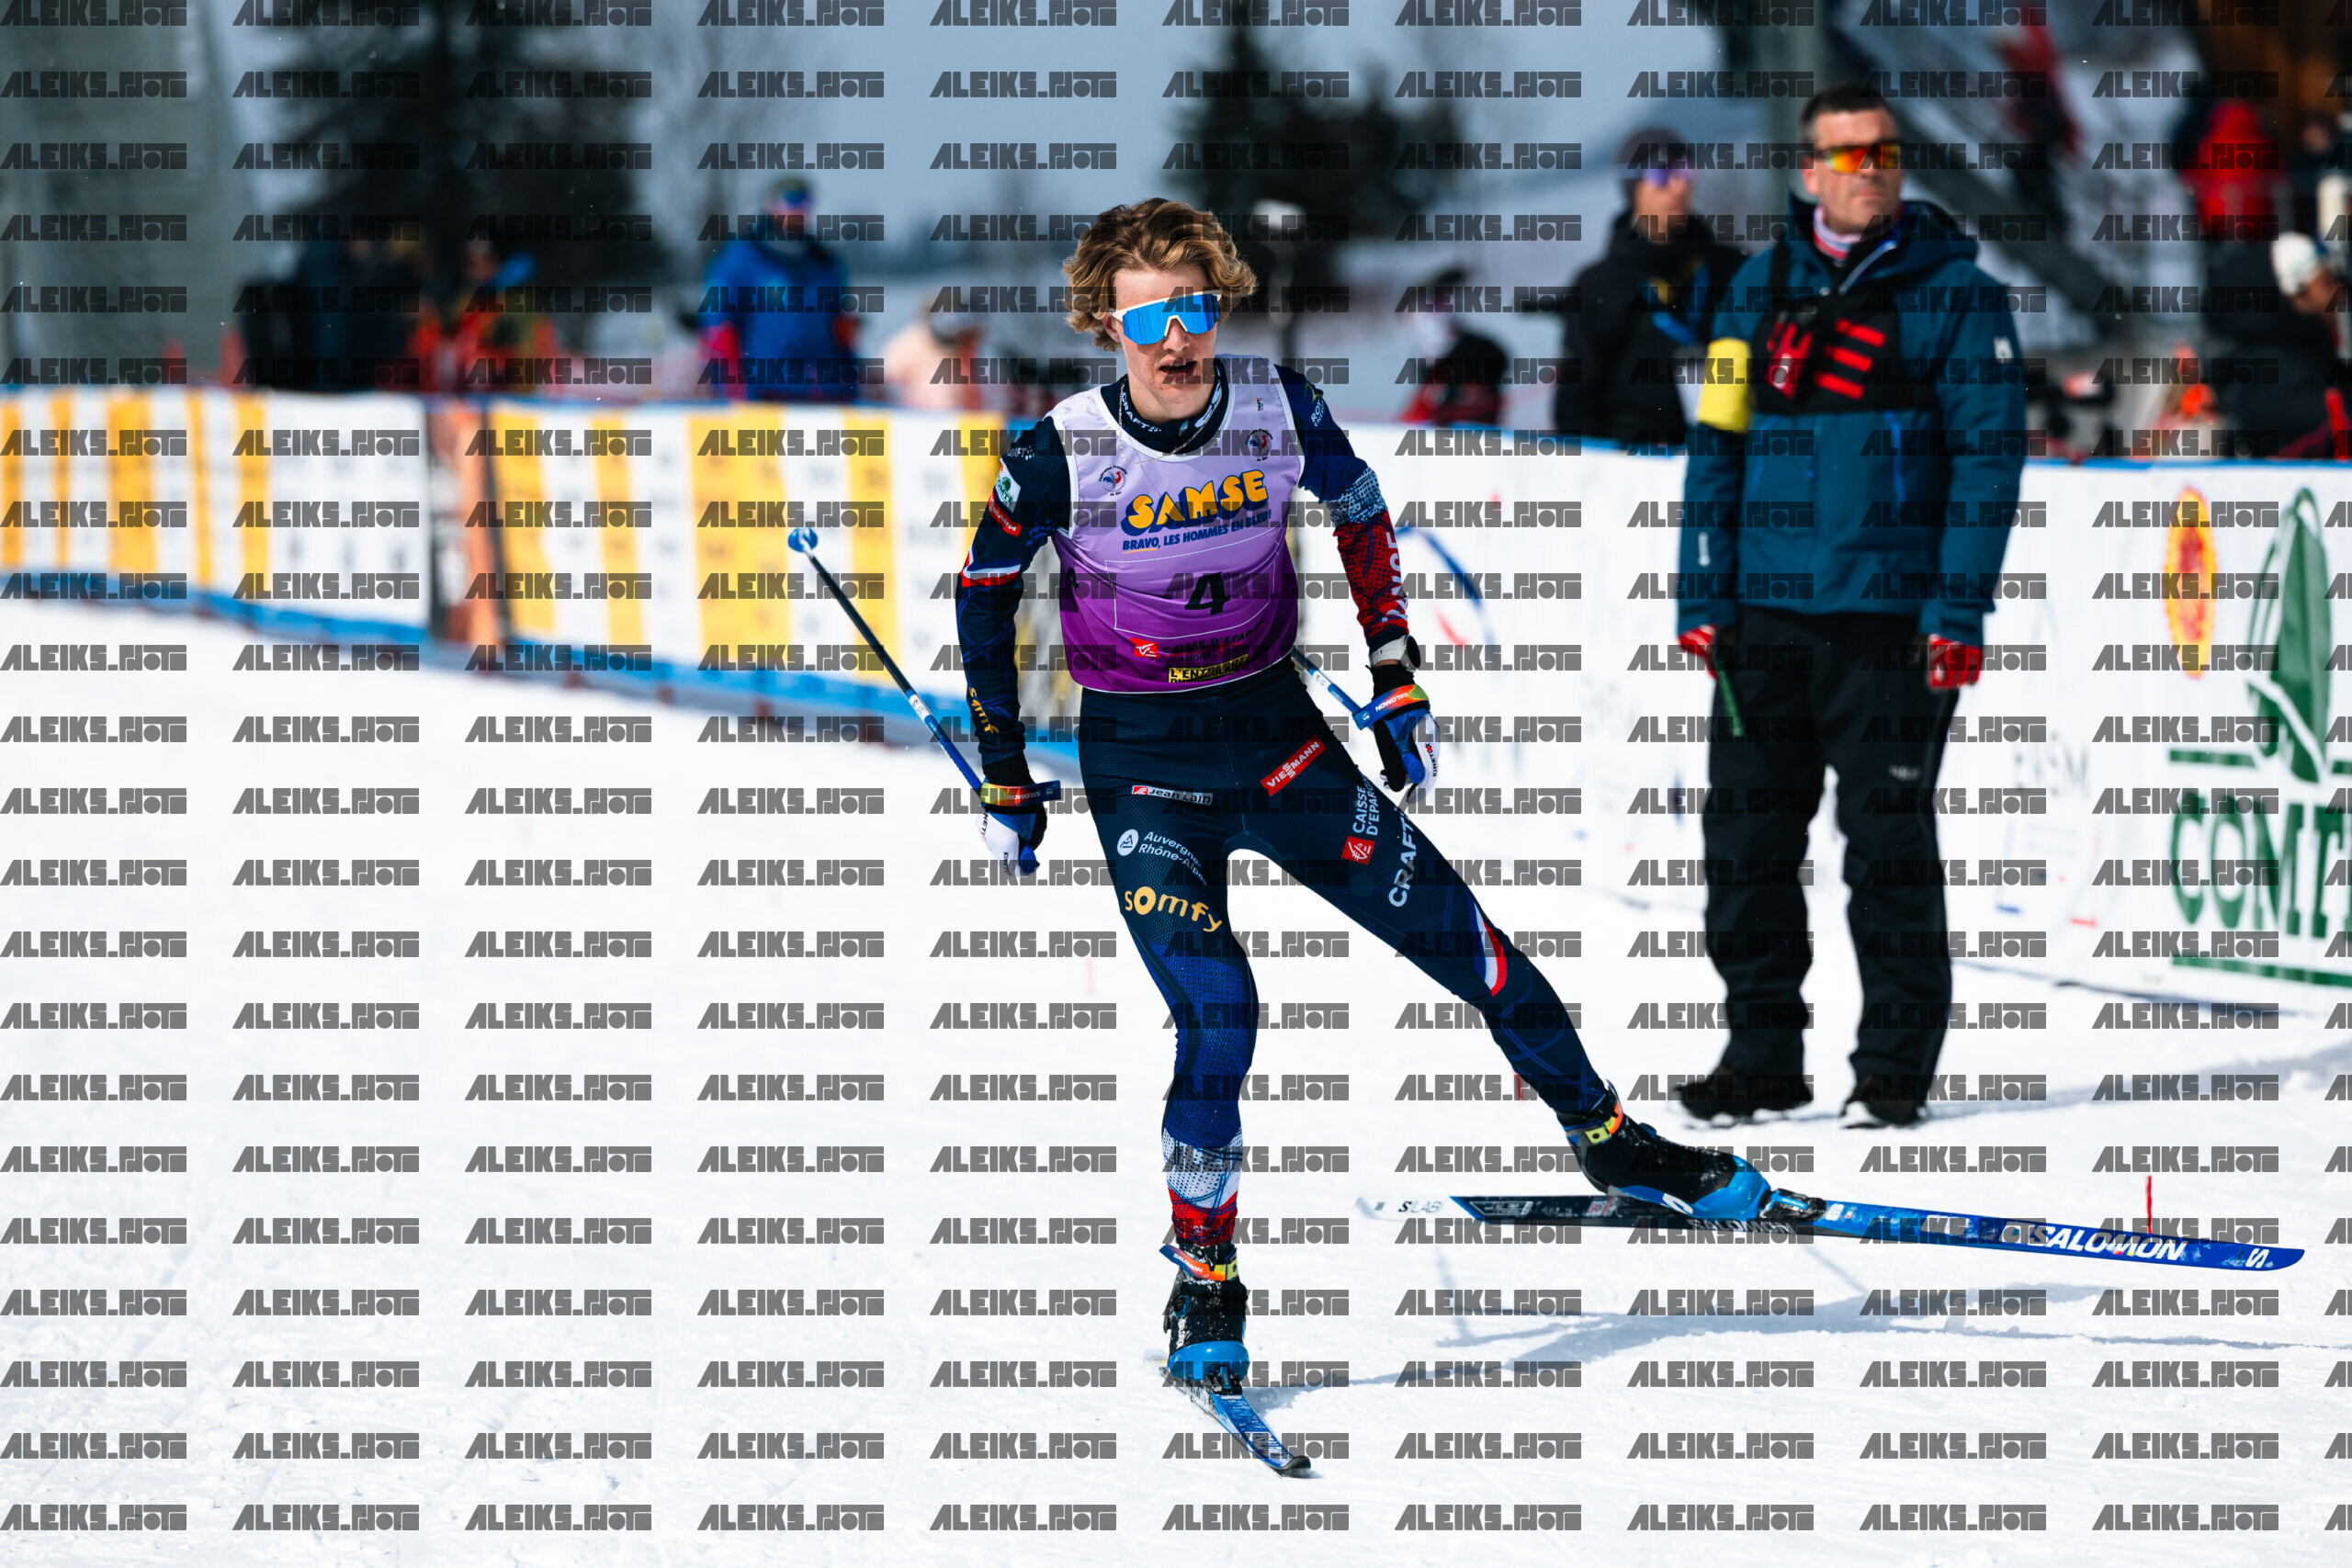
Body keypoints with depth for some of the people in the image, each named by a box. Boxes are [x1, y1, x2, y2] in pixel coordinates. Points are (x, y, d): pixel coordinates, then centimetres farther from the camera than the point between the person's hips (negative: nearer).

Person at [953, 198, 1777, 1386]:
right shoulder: (1061, 456, -16)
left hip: (1276, 733, 3)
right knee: (1216, 1017, -17)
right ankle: (1204, 1280, 1)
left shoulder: (1277, 409, -10)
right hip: (1142, 765, -3)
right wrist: (1006, 780, 2)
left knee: (1460, 937, 3)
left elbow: (1361, 514, 11)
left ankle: (1610, 1142, 24)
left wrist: (1398, 680, 12)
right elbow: (983, 594, -1)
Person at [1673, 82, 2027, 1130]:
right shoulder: (1762, 289, 11)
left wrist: (1957, 609, -11)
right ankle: (1763, 1054, 15)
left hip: (1891, 618, -4)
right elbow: (1718, 442, 13)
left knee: (1888, 845, -2)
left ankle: (1896, 1064, 7)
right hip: (1765, 614, 4)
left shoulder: (1955, 295, -1)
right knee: (1746, 836, 5)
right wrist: (1701, 596, 6)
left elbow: (1988, 454, -4)